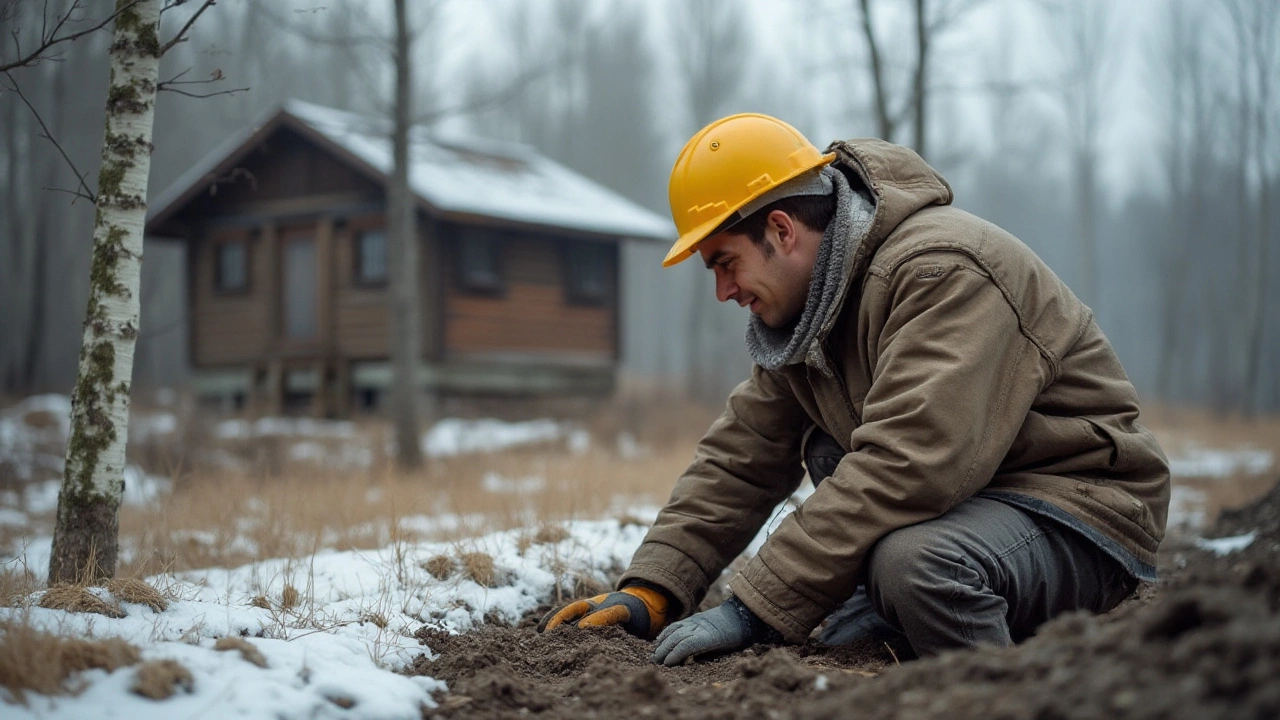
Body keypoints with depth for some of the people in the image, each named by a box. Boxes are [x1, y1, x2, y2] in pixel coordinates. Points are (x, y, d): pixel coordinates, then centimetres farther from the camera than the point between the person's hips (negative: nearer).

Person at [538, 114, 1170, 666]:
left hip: (1082, 509, -9)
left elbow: (905, 468, -34)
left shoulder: (945, 272, -24)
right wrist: (650, 592, -9)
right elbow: (741, 458, 3)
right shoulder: (801, 307, 6)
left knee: (914, 560, -35)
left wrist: (755, 609, -33)